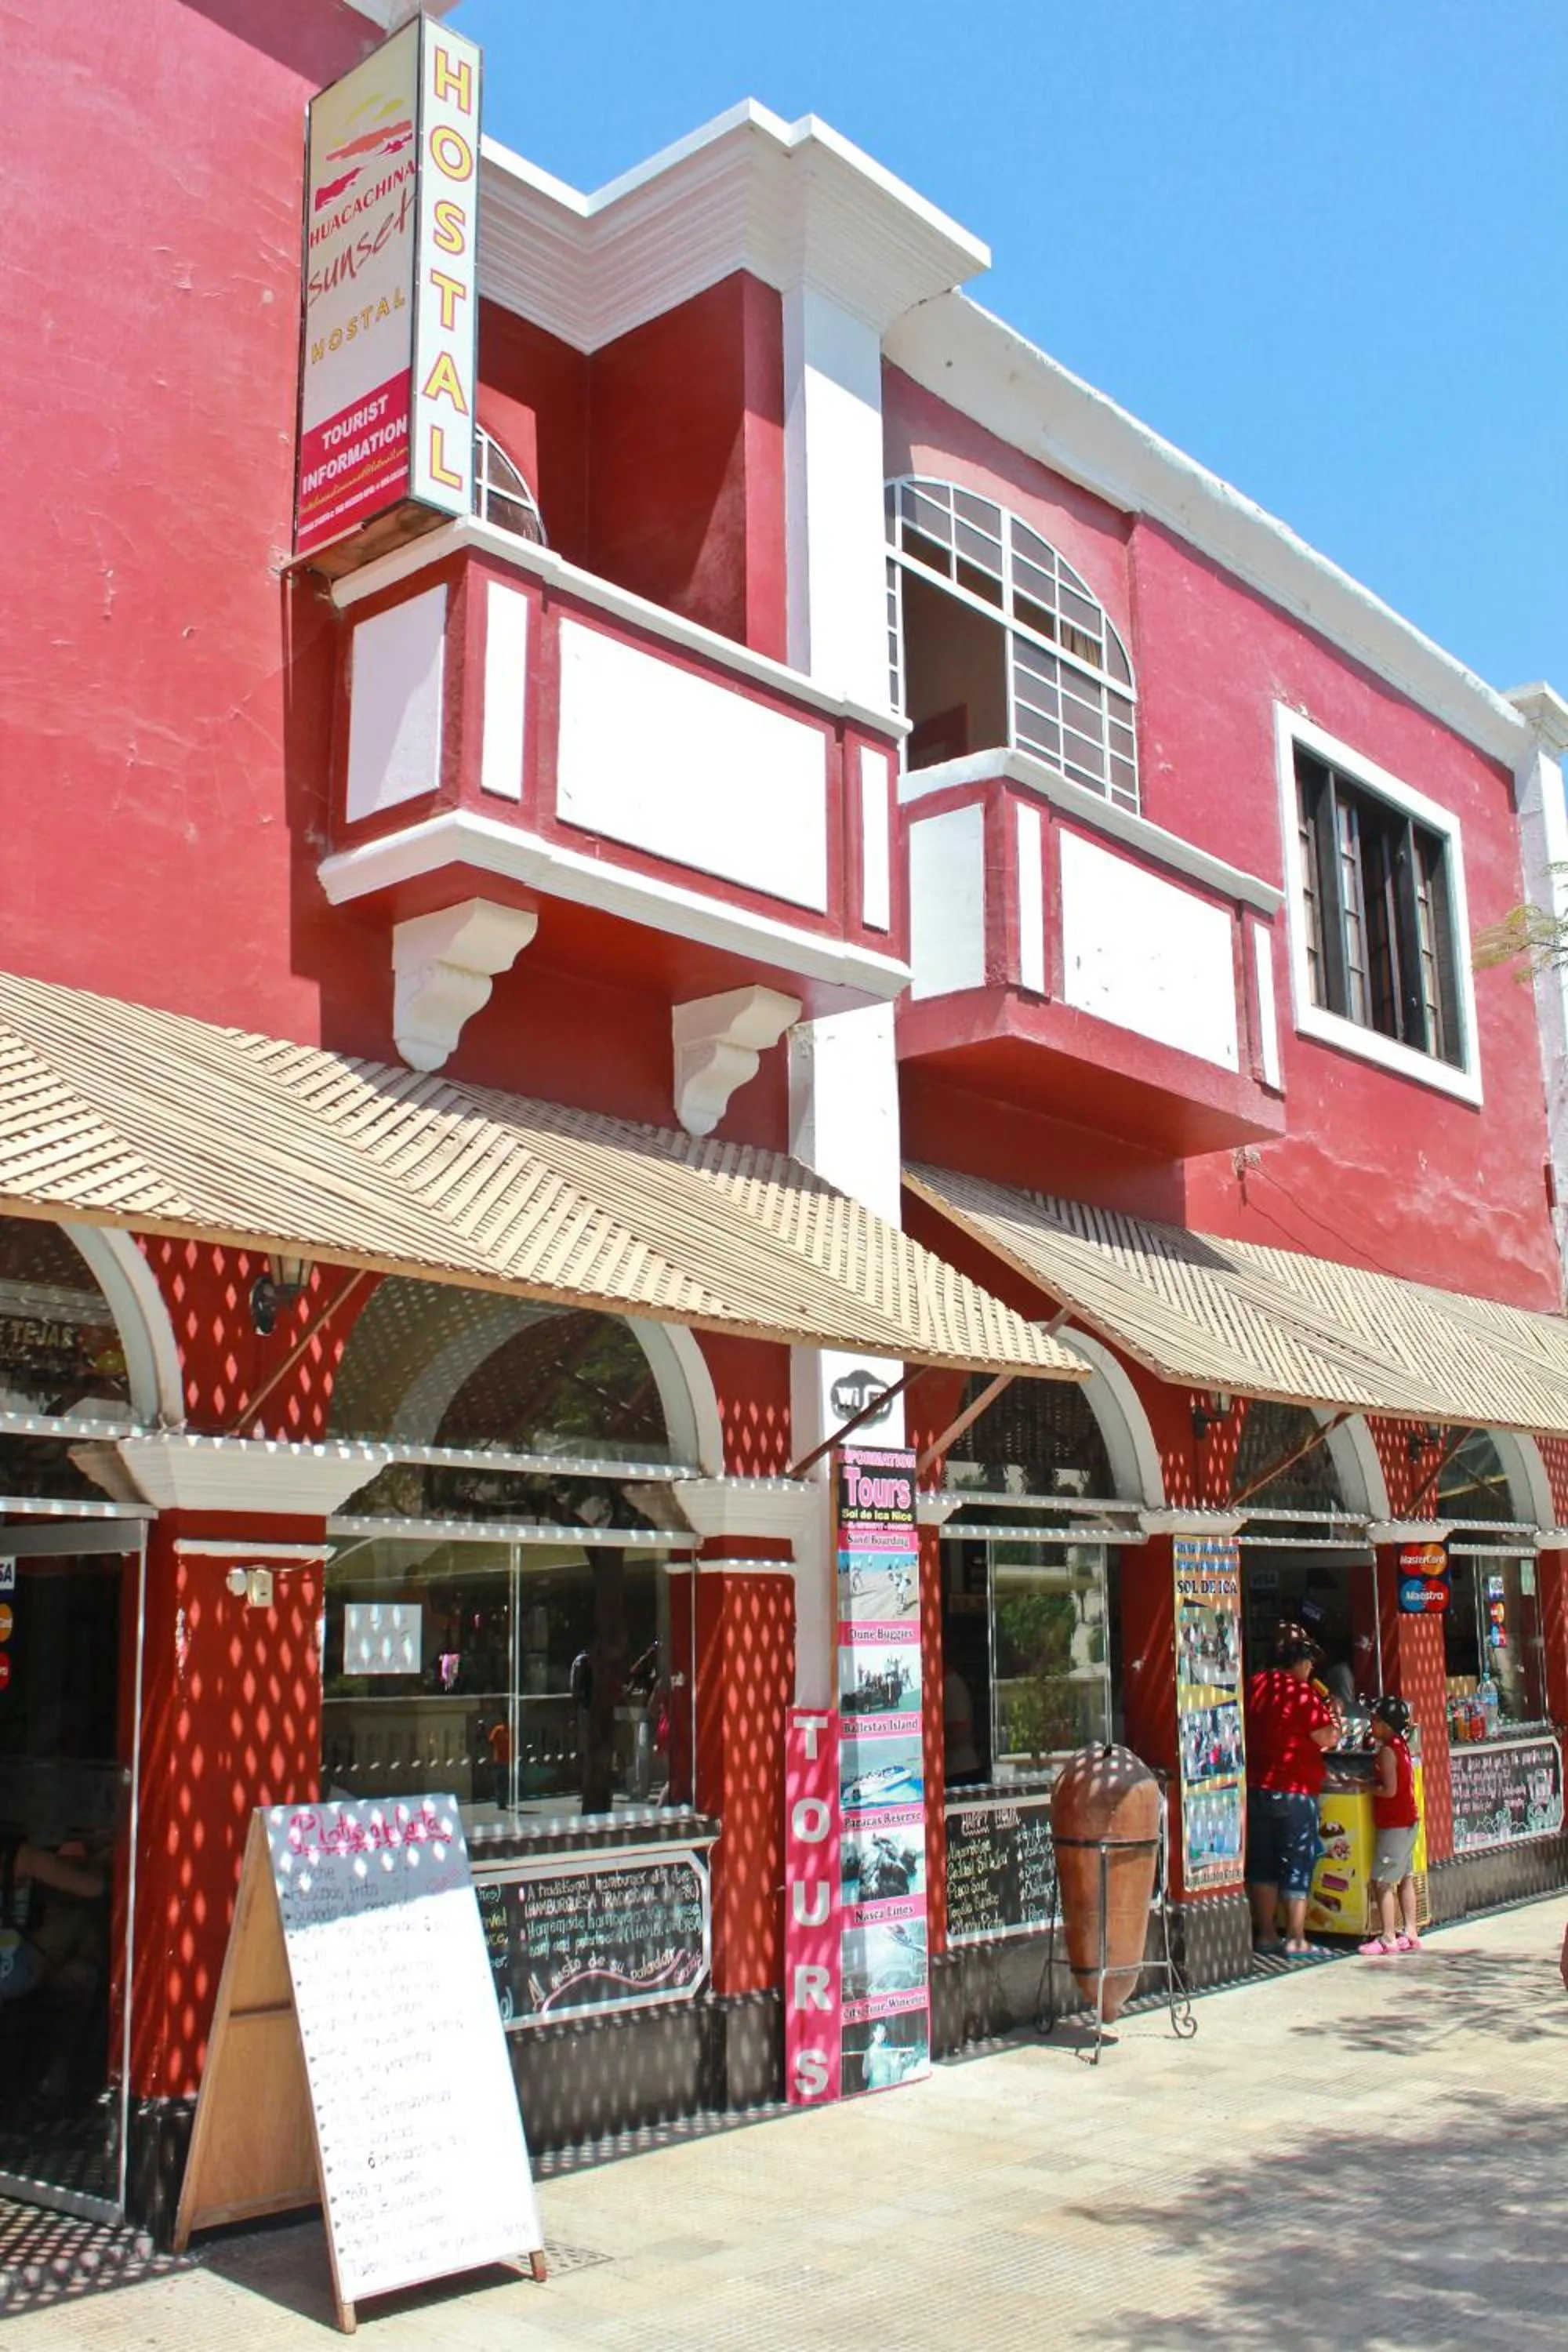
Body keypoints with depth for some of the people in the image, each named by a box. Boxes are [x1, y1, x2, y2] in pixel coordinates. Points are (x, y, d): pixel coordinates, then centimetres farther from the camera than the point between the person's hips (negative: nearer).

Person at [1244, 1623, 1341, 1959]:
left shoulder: (1255, 1686, 4)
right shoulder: (1301, 1693, -14)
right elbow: (1327, 1739, -13)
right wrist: (1332, 1714, 6)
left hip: (1256, 1789, 6)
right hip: (1294, 1792, -6)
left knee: (1262, 1864, 12)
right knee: (1298, 1867, 4)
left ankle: (1266, 1934, 18)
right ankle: (1295, 1940, 6)